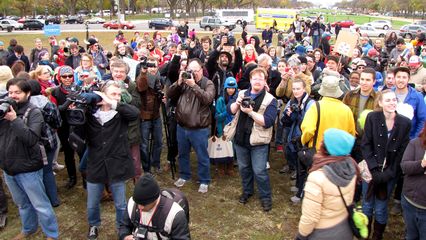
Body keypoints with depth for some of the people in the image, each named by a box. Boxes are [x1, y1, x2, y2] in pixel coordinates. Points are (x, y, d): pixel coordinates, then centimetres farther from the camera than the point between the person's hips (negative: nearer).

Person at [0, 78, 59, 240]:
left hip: (28, 169, -5)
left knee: (40, 205, 6)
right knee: (22, 204, 24)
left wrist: (14, 120, -30)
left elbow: (32, 138, -25)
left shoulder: (34, 112, -12)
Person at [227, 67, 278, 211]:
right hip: (240, 138, 5)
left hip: (258, 141, -5)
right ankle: (247, 191, 39)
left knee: (259, 171, 0)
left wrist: (251, 112, -25)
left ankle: (265, 197, 19)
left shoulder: (270, 100, -9)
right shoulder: (242, 94, 7)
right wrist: (237, 102, -20)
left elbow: (267, 121, -19)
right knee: (243, 167, 18)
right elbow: (230, 110, -1)